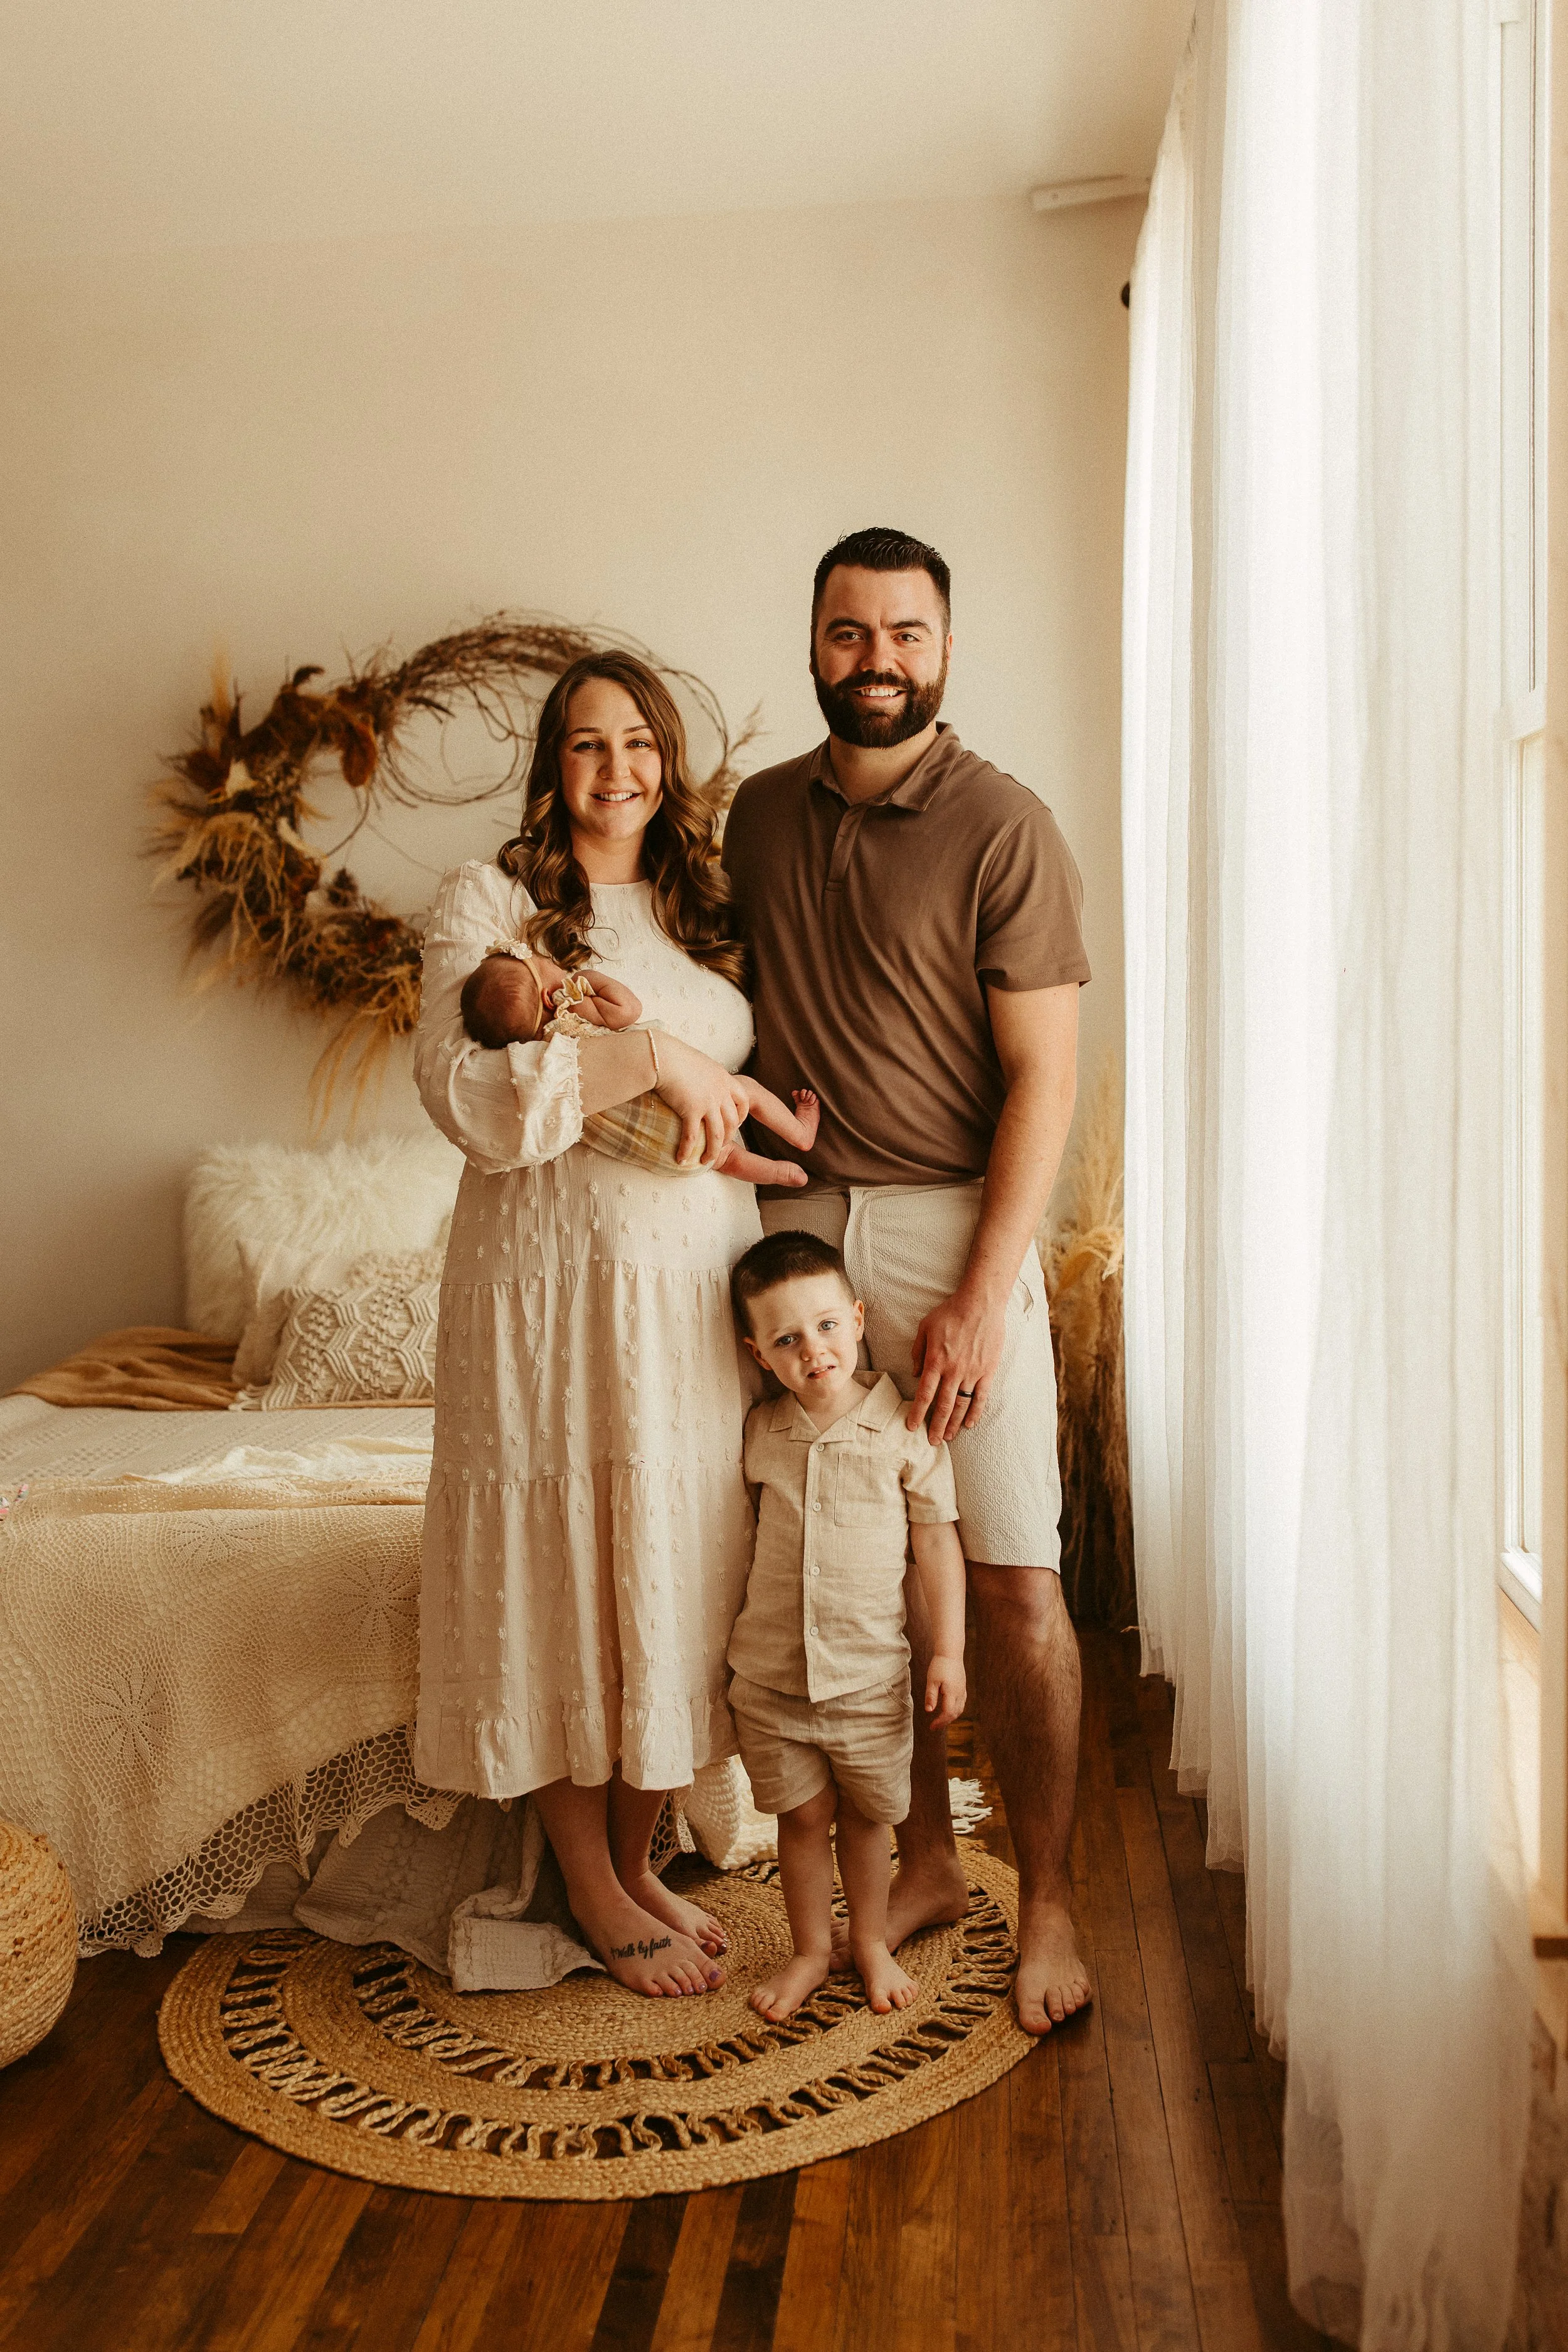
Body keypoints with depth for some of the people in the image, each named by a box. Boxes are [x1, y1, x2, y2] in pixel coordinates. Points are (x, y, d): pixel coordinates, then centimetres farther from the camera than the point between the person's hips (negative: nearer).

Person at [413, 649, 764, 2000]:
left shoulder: (709, 914, 14)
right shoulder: (492, 903, -2)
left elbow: (769, 1090, 21)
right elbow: (465, 1090, -17)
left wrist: (738, 1102, -1)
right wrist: (654, 1056, -19)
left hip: (707, 1287, 5)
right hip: (555, 1286, -5)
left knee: (682, 1572, 11)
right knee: (565, 1573, 3)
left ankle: (637, 1860, 29)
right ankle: (590, 1888, 23)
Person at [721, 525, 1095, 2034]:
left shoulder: (1003, 831, -6)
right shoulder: (760, 814, 10)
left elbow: (1042, 1080, -10)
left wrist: (978, 1299, -15)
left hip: (953, 1228, -4)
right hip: (797, 1221, 4)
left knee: (1011, 1580, -2)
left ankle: (1046, 1898, 15)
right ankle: (923, 1861, 27)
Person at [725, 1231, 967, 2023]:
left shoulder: (906, 1430, -10)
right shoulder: (760, 1432, -3)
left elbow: (936, 1543, -5)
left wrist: (948, 1652, -6)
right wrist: (740, 1620, 14)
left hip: (870, 1675, -1)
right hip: (769, 1672, 2)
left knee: (866, 1815, 14)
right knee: (802, 1815, 12)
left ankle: (871, 1943, 36)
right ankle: (810, 1950, 32)